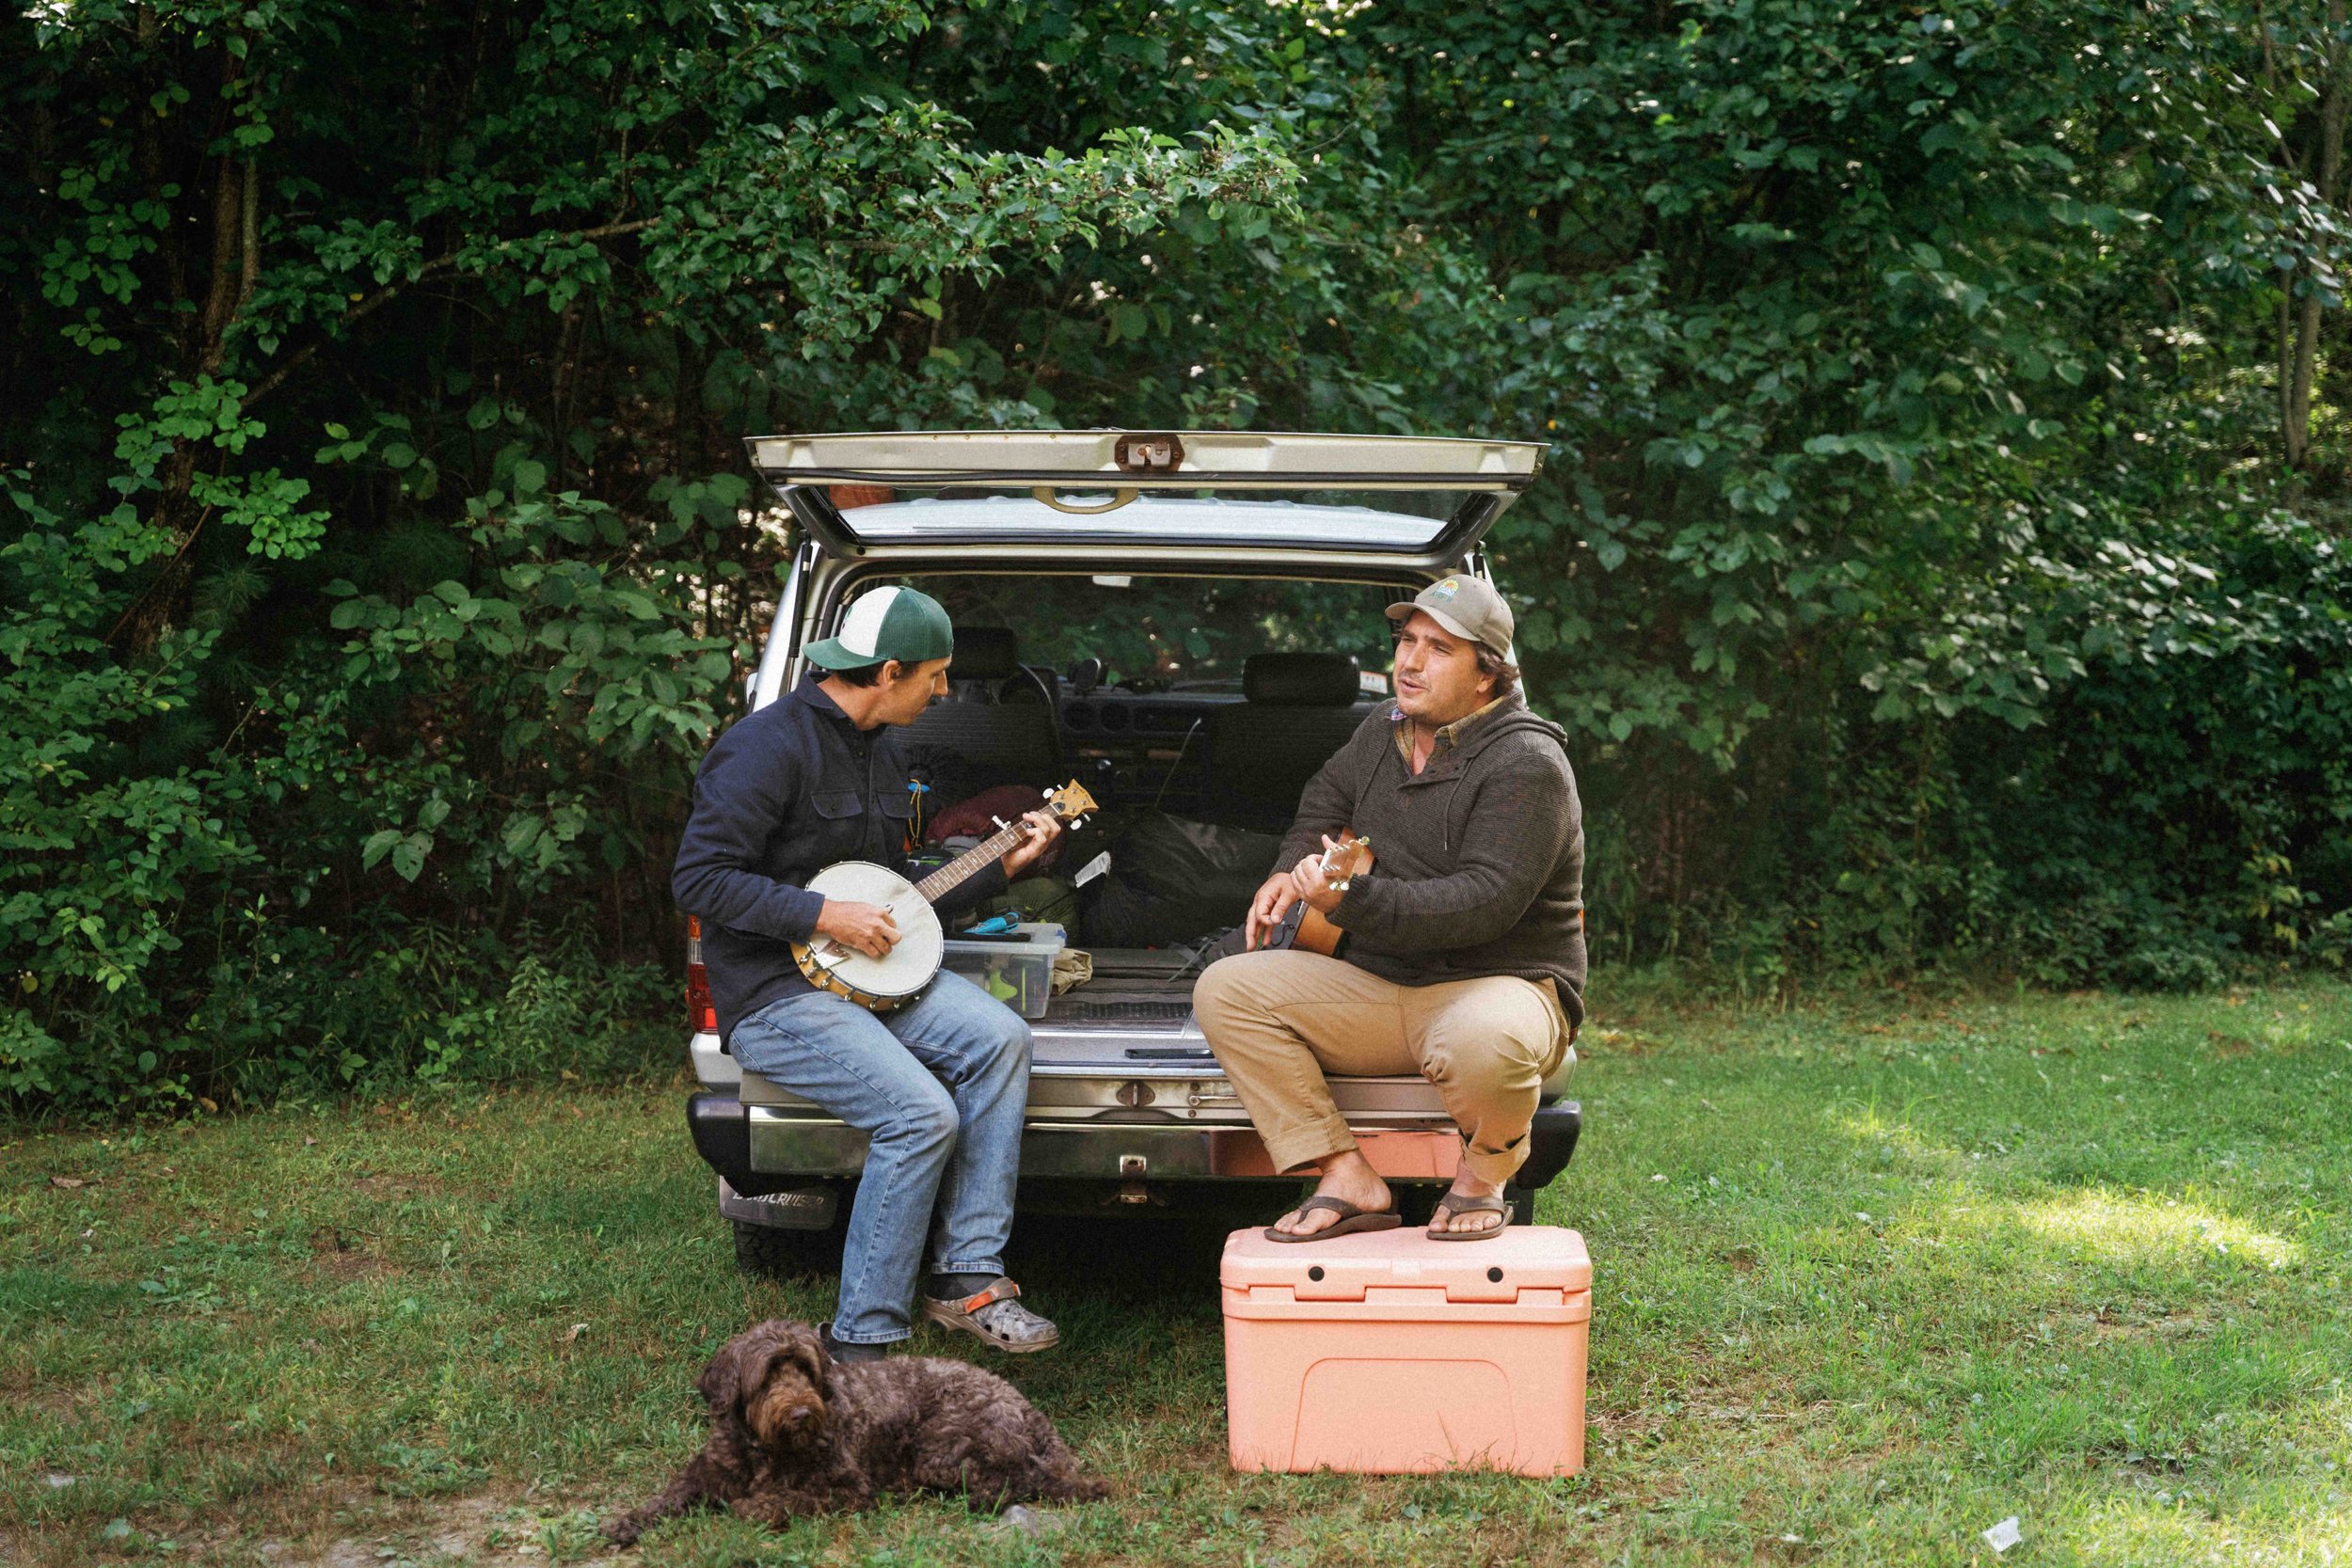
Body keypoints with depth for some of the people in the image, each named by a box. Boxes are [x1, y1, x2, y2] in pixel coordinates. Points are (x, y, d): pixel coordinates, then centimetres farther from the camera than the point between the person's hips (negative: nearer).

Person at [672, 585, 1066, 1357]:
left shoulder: (880, 751, 16)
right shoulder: (768, 745, -14)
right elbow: (698, 877, -19)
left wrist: (1004, 865, 16)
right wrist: (826, 916, -20)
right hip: (772, 994, -9)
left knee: (999, 1038, -16)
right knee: (923, 1115, -26)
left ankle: (967, 1275, -13)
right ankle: (861, 1342, -14)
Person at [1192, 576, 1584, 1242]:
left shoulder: (1527, 764, -15)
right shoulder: (1384, 733, 10)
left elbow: (1485, 901, -26)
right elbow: (1325, 801, 33)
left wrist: (1353, 901, -35)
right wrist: (1290, 873, 13)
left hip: (1501, 982, -7)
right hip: (1378, 985, 7)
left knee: (1483, 1044, -43)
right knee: (1224, 990, -11)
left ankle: (1483, 1178, -6)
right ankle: (1349, 1182, -15)